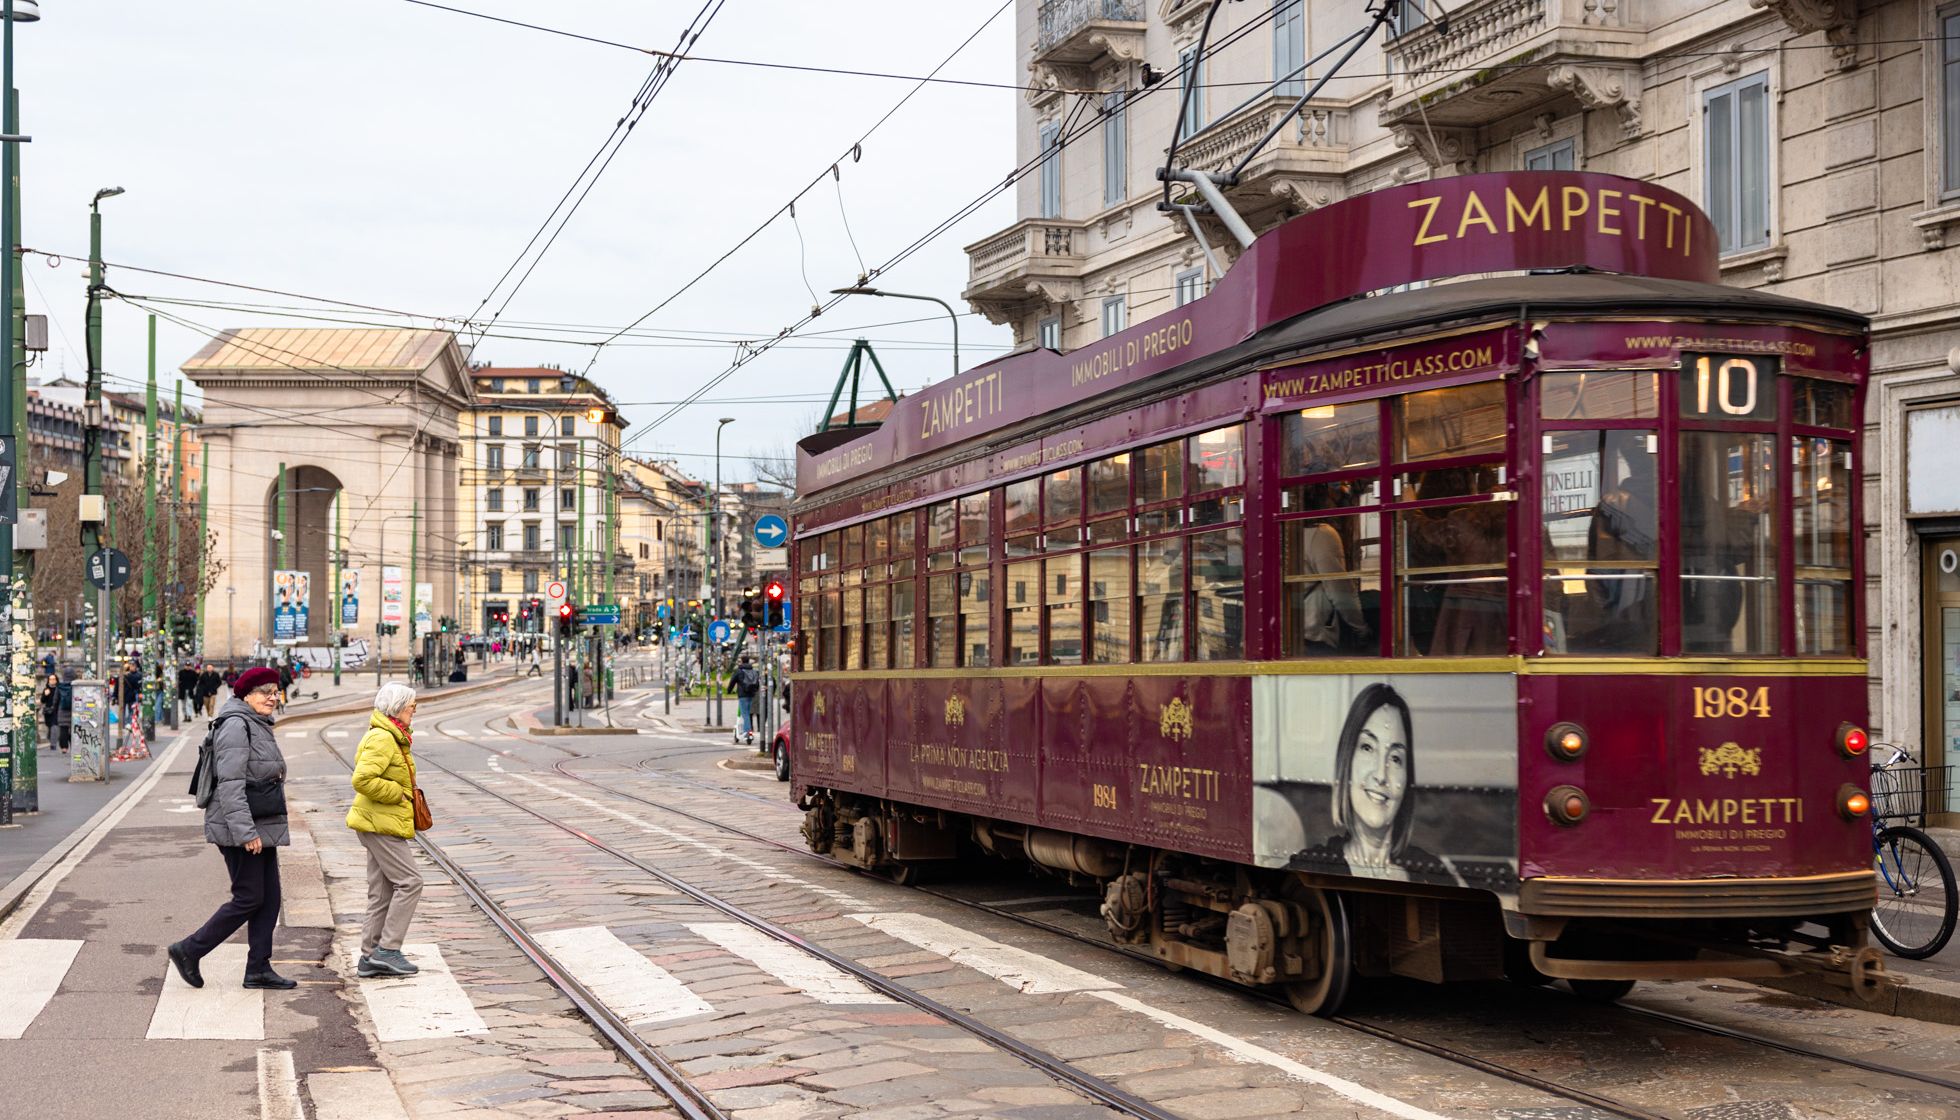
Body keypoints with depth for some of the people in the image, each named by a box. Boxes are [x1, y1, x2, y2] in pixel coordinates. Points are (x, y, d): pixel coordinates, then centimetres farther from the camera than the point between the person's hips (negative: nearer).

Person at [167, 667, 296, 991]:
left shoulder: (259, 726, 17)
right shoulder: (236, 725, -15)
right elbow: (230, 783, -21)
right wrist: (245, 831, -25)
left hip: (260, 827, 10)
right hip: (239, 829, -10)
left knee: (270, 898, 7)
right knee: (249, 898, -6)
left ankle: (258, 969, 12)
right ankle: (188, 951, 6)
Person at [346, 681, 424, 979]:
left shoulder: (392, 737, 18)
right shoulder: (382, 739, -17)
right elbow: (363, 780, -28)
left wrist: (405, 793, 15)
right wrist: (398, 793, -18)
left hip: (380, 823, 11)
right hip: (381, 823, -11)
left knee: (382, 892, 10)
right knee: (409, 882, -10)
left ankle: (370, 957, 13)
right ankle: (387, 950, -8)